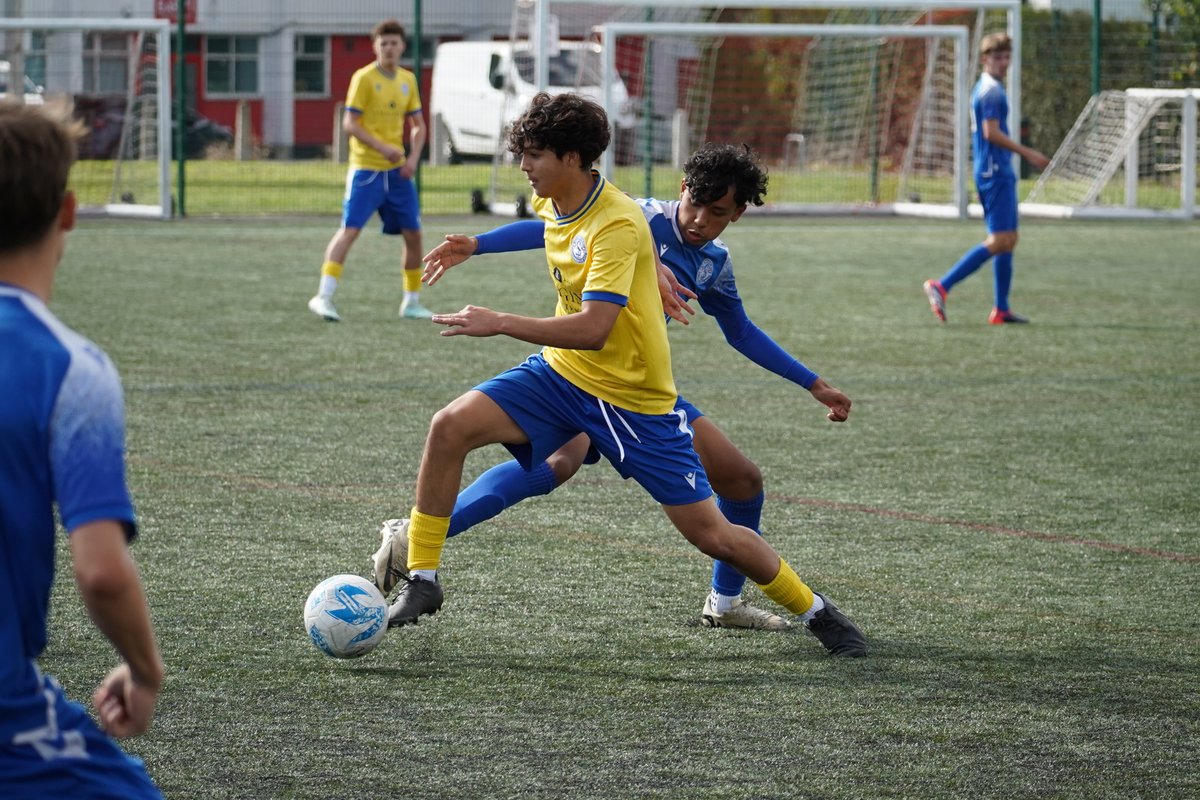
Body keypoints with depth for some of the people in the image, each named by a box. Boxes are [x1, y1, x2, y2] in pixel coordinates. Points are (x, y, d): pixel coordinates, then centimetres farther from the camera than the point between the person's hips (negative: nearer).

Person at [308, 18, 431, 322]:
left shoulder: (407, 80, 10)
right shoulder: (364, 78, -8)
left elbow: (418, 125, 17)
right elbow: (349, 124, -13)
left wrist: (413, 157, 0)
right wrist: (382, 148, -22)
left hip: (397, 171, 6)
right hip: (366, 169, -6)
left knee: (413, 233, 7)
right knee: (350, 229, -14)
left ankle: (412, 302, 19)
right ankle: (324, 296, -15)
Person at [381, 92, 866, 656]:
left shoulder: (617, 225, -25)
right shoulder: (549, 204, -2)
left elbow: (594, 329, -34)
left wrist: (502, 325, -35)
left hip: (636, 397, -7)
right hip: (561, 372, 7)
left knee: (710, 535, -3)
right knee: (450, 427, -16)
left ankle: (814, 611, 20)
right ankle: (421, 581, -6)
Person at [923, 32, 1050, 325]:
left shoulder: (984, 88, 18)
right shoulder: (992, 90, -13)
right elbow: (991, 133, -20)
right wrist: (1027, 153, -17)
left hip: (996, 172, 11)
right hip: (995, 172, -11)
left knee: (1008, 240, 11)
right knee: (999, 241, -13)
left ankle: (1001, 310, 11)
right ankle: (941, 286, -17)